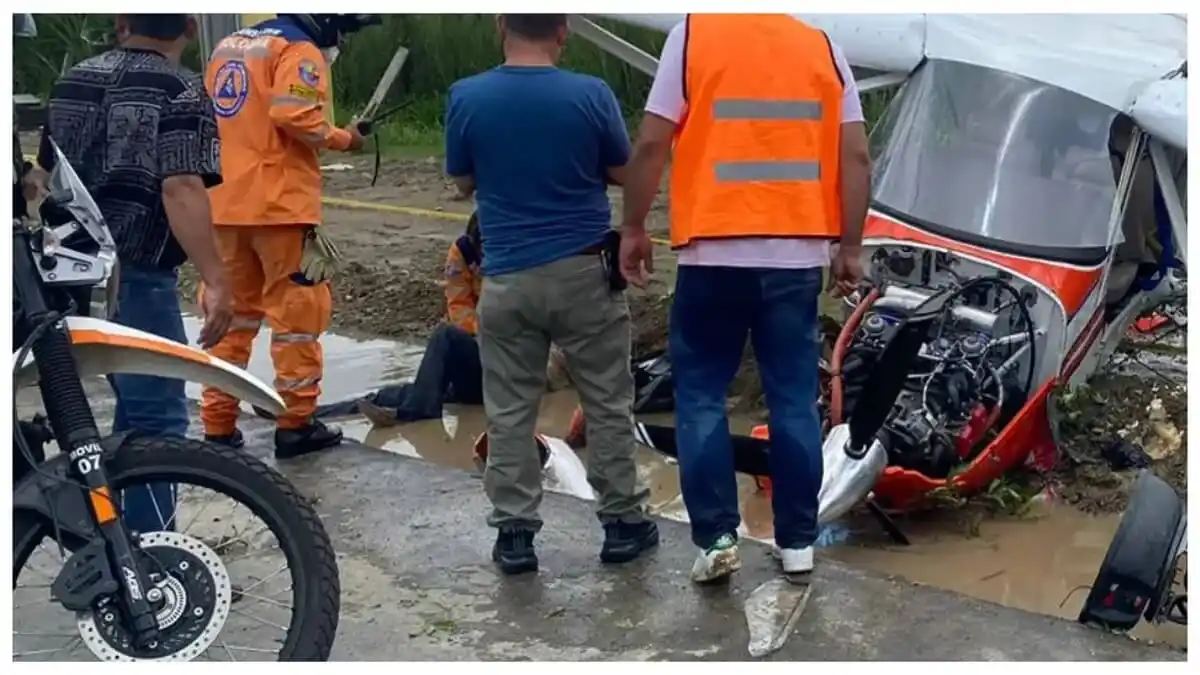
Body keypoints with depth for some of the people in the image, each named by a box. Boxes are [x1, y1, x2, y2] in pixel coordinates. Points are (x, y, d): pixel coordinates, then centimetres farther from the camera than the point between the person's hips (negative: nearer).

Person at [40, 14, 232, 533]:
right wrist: (215, 281, -27)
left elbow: (47, 176, 20)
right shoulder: (182, 92, -11)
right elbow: (181, 190, -23)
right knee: (156, 416, -2)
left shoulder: (72, 82, 12)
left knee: (133, 405, 21)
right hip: (136, 277, -8)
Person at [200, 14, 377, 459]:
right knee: (297, 313, 2)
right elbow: (293, 117, -21)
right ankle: (296, 424, 6)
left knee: (231, 313, 14)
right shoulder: (299, 51, -8)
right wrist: (342, 139, -7)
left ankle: (218, 425, 17)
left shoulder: (228, 45, 18)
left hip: (226, 203, 8)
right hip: (279, 204, -8)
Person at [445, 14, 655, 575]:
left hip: (508, 278, 1)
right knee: (607, 405, 11)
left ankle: (513, 533, 14)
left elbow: (463, 182, 7)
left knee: (509, 414, 10)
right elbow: (622, 173, 4)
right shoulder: (591, 95, -9)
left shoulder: (466, 98, -5)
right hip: (584, 272, 0)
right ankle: (623, 522, 20)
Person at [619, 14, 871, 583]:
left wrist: (633, 228, 5)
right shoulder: (822, 47, 9)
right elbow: (856, 157, 4)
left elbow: (651, 144, -5)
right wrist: (850, 247, 10)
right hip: (796, 255, 3)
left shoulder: (693, 34, 0)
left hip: (715, 253, -3)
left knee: (700, 394, 9)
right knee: (794, 400, 10)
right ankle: (797, 541, 17)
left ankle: (717, 538, 7)